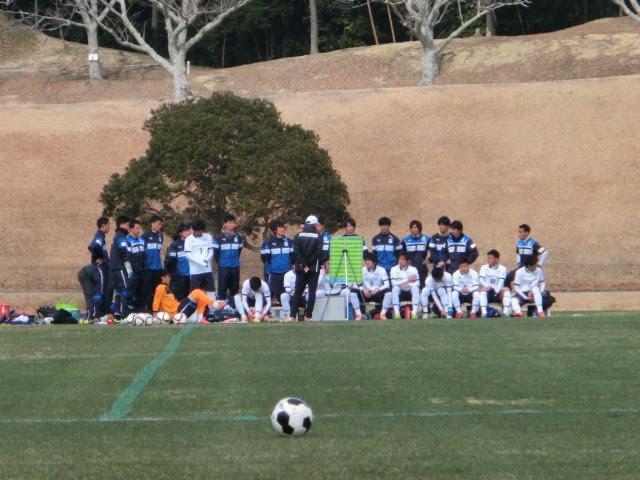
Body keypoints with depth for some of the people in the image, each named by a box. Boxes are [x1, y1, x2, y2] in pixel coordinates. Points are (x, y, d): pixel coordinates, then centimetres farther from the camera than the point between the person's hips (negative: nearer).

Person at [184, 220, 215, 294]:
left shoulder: (208, 237, 4)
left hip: (207, 270, 4)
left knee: (210, 292, 8)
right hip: (195, 271, -4)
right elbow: (188, 255, -11)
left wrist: (206, 260, -14)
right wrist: (200, 262, -20)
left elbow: (211, 251, 6)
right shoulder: (189, 239, -7)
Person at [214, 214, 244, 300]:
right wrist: (220, 262, 7)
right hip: (223, 267, -4)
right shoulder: (219, 237, -8)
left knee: (235, 289, 10)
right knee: (222, 289, -3)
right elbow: (215, 252, -1)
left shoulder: (239, 237, 5)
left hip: (235, 267, 4)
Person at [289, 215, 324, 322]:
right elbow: (318, 253, -12)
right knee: (312, 292, 3)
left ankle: (293, 315, 0)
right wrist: (308, 265, -7)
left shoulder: (298, 236, 3)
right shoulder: (318, 237, -3)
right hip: (313, 269, -2)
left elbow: (296, 252, -7)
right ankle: (308, 316, -3)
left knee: (297, 292, 7)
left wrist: (303, 264, -6)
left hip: (300, 268, 2)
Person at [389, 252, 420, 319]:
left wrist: (408, 285, -28)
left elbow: (417, 283, -10)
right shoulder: (394, 269, -4)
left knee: (415, 288, -31)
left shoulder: (413, 269, -3)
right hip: (400, 292, 0)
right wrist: (407, 279, -18)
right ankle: (396, 313, -34)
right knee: (395, 288, -32)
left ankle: (414, 312, -35)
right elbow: (394, 283, -16)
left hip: (410, 292, 0)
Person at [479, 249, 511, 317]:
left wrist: (497, 290, -29)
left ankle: (506, 312, -38)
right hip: (487, 292, 0)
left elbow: (501, 282, -9)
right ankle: (483, 311, -43)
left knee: (506, 289, -28)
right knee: (483, 289, -31)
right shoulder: (484, 267, 6)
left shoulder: (502, 268, 4)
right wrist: (487, 286, -27)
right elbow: (481, 280, -6)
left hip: (497, 292, 0)